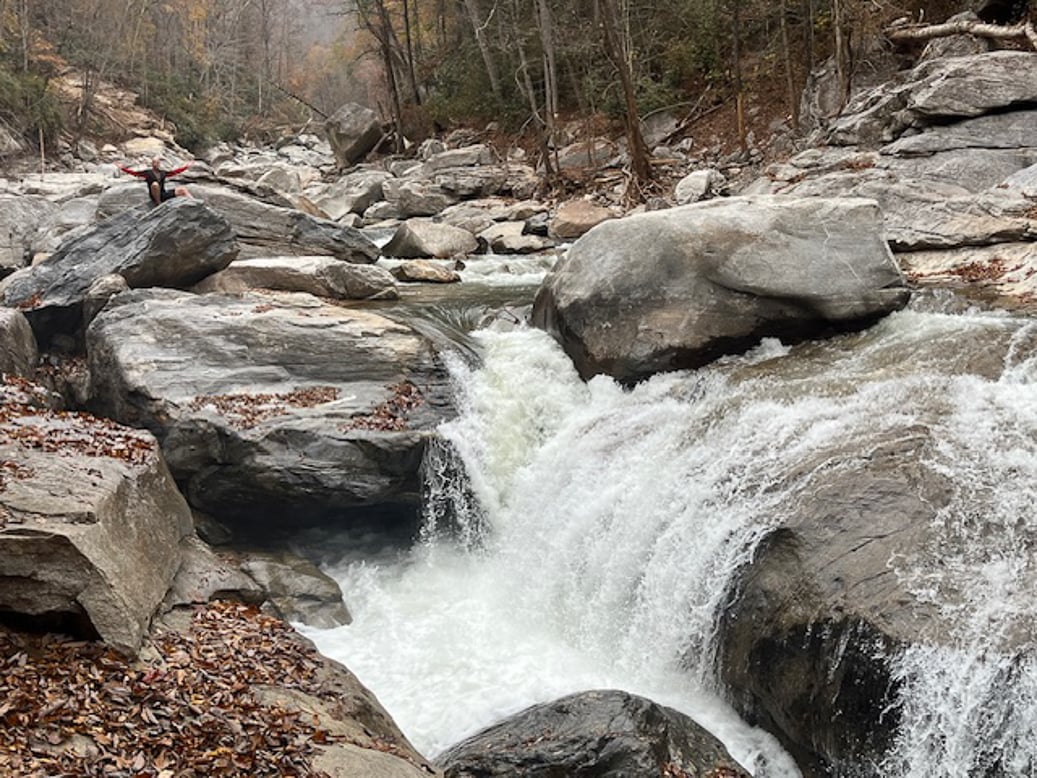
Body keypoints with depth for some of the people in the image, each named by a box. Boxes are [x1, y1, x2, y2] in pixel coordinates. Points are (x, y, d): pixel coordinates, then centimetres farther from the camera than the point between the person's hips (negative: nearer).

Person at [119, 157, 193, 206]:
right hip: (155, 196, -4)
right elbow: (134, 173, 3)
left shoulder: (163, 173, 16)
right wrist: (122, 168, -5)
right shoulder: (147, 173, 5)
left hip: (164, 194, 5)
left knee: (183, 189, -7)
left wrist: (186, 166, 24)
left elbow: (175, 172, 23)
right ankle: (158, 204, -28)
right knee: (155, 184, -38)